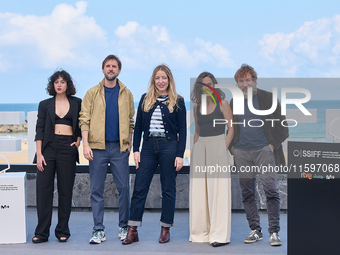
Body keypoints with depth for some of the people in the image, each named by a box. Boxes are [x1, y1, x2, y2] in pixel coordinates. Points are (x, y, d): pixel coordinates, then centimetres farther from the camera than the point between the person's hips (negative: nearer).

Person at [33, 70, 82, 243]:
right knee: (43, 189, -4)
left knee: (65, 190, 2)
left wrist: (78, 141, 1)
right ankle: (42, 232, 2)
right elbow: (40, 129, 4)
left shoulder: (77, 103, 9)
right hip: (48, 147, 0)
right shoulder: (45, 105, 9)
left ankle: (63, 231, 11)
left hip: (68, 148, 0)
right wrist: (39, 153, -5)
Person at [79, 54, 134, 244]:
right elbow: (84, 120, 2)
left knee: (123, 187, 1)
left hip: (120, 147, 1)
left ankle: (124, 227, 14)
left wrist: (129, 143, 3)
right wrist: (86, 145, -8)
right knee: (97, 190, 1)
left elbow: (131, 120, 13)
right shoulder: (92, 93, 5)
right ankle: (99, 231, 6)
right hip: (98, 147, -1)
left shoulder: (126, 93, 9)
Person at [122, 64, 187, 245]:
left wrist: (180, 155, -6)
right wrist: (135, 150, 2)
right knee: (139, 188, -2)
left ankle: (165, 229, 13)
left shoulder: (177, 101, 3)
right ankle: (132, 231, 1)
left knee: (168, 189, 4)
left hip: (169, 147, -2)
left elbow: (182, 130, 1)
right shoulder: (145, 99, 11)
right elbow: (138, 127, 11)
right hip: (148, 147, 3)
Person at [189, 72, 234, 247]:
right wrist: (194, 150, 11)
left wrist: (224, 148, -13)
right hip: (200, 147, 5)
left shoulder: (222, 104, 0)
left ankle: (220, 235, -5)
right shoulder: (197, 107, 13)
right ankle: (201, 232, 12)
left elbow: (231, 128, -3)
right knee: (199, 190, 4)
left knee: (218, 190, -7)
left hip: (218, 146, -5)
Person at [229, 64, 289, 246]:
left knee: (271, 191, -10)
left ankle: (274, 232, -4)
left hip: (264, 151, -4)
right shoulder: (234, 102, 11)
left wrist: (273, 145, -7)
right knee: (247, 194, 5)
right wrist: (232, 146, 8)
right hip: (241, 153, 4)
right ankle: (255, 230, 15)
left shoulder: (269, 98, 1)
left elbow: (282, 127, 2)